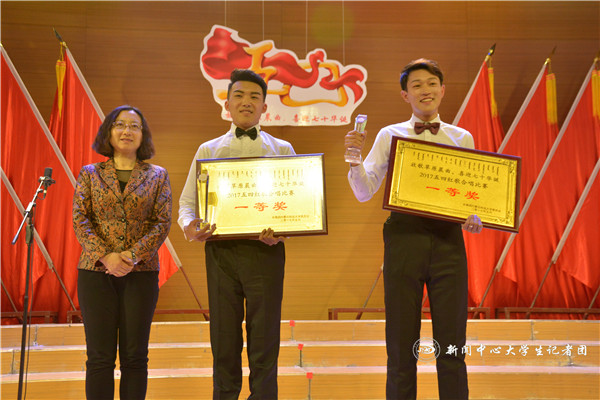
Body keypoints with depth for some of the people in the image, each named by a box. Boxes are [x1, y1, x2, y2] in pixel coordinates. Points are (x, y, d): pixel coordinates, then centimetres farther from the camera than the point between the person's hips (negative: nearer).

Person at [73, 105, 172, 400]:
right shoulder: (89, 174, 9)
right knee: (100, 356, 1)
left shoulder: (157, 176, 8)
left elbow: (162, 222, -1)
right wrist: (105, 256, -14)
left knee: (135, 356, 4)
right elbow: (80, 220, 1)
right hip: (95, 271, 0)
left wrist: (134, 254, -15)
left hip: (141, 273, 0)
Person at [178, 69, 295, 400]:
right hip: (220, 250, 1)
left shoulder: (282, 149, 12)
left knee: (264, 338, 1)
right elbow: (188, 200, 12)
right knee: (224, 338, 6)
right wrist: (189, 225, -10)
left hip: (265, 249, -1)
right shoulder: (208, 150, 15)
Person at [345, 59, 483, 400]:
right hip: (405, 237, -1)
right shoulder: (390, 136, 9)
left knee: (452, 345, 5)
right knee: (402, 345, 6)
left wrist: (476, 220, -7)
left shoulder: (462, 138, 12)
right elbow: (364, 193, 4)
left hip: (448, 238, 1)